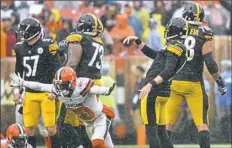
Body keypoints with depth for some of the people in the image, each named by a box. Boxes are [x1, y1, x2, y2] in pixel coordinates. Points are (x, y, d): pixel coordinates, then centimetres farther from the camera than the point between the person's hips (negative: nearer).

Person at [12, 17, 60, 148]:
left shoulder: (47, 46, -9)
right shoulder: (20, 48, 8)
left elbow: (56, 68, -7)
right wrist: (16, 90, 14)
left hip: (46, 93, -5)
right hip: (30, 94, 5)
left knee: (51, 127, -3)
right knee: (30, 127, 6)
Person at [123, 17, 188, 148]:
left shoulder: (175, 47, -11)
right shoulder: (179, 48, 19)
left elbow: (168, 71, -24)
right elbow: (153, 54, 30)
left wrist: (151, 84, -32)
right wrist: (137, 41, 26)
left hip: (154, 92, -10)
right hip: (164, 92, 10)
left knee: (151, 131, -9)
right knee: (161, 131, 14)